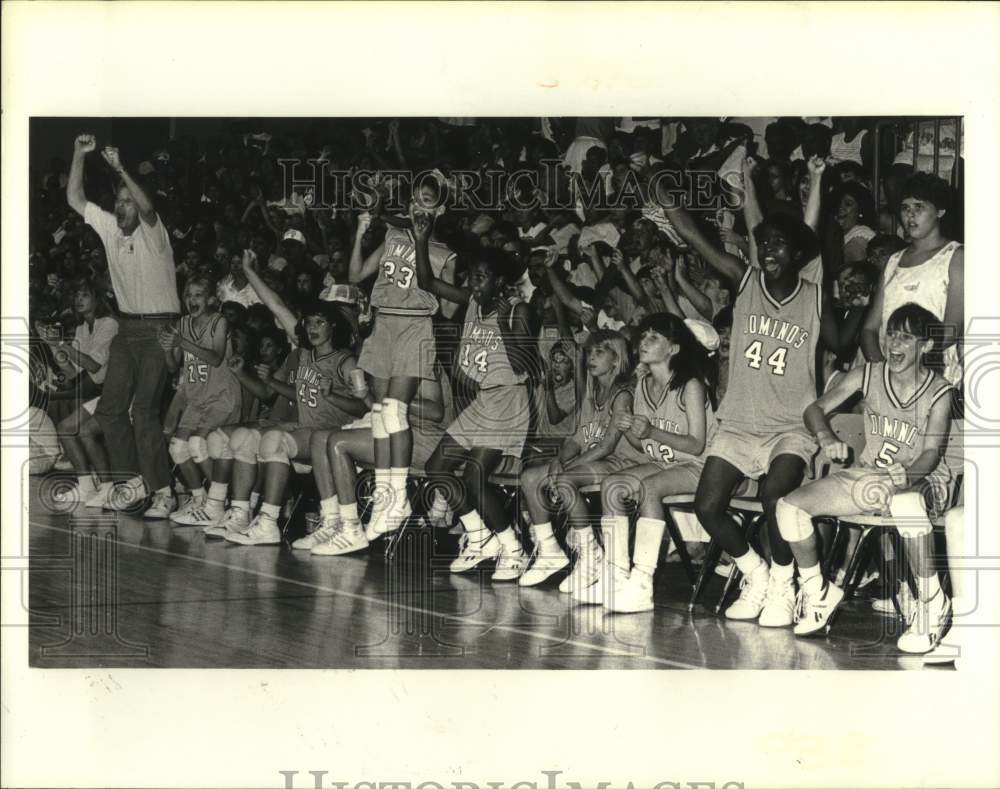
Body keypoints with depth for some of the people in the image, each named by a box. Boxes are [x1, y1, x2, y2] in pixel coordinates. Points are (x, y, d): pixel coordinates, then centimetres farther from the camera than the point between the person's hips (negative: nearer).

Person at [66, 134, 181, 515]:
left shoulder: (152, 232, -9)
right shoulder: (109, 227, 9)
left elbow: (146, 207, -31)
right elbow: (74, 198, 7)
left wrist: (120, 169, -36)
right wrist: (79, 156, -2)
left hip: (158, 329, -7)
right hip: (126, 328, 7)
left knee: (144, 412, -14)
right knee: (109, 408, 5)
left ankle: (162, 491, -7)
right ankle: (134, 480, 16)